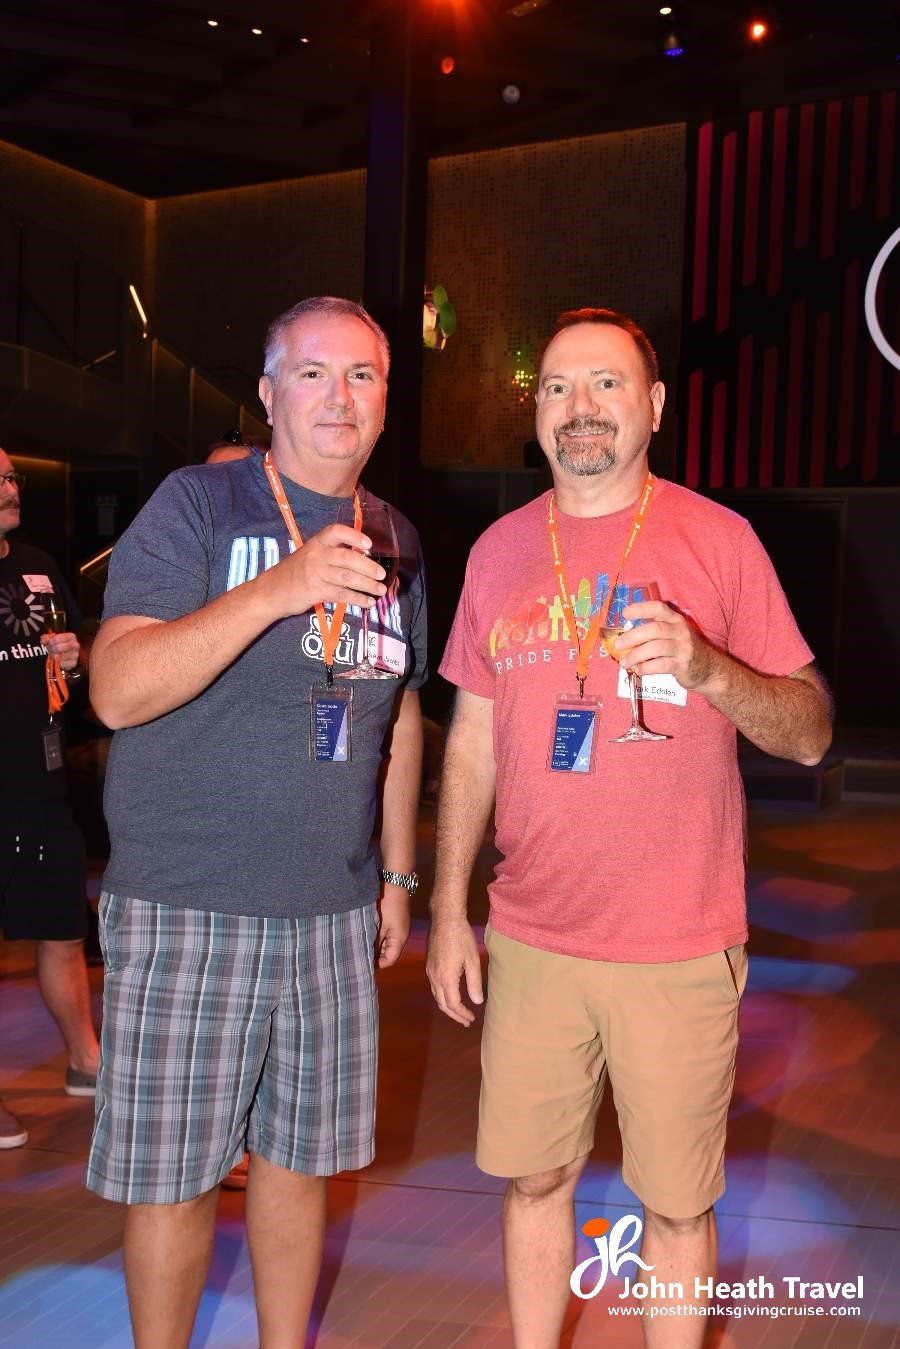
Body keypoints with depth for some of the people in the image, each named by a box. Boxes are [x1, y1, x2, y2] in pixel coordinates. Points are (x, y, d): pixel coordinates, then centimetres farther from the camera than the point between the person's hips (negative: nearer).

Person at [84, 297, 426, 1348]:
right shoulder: (197, 505, -6)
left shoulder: (393, 540, 11)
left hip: (334, 909, 5)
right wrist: (278, 590, -29)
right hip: (186, 907, -4)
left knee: (300, 1155, 13)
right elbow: (118, 691, -18)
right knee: (171, 1172, 3)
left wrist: (397, 871, 18)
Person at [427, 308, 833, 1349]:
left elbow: (811, 733, -4)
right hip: (532, 941, 3)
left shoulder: (718, 539, -4)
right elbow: (472, 741, 11)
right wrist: (447, 910, 8)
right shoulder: (500, 550, 6)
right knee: (534, 1178, 13)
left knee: (675, 1205, 7)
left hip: (678, 950, -3)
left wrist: (705, 666, -23)